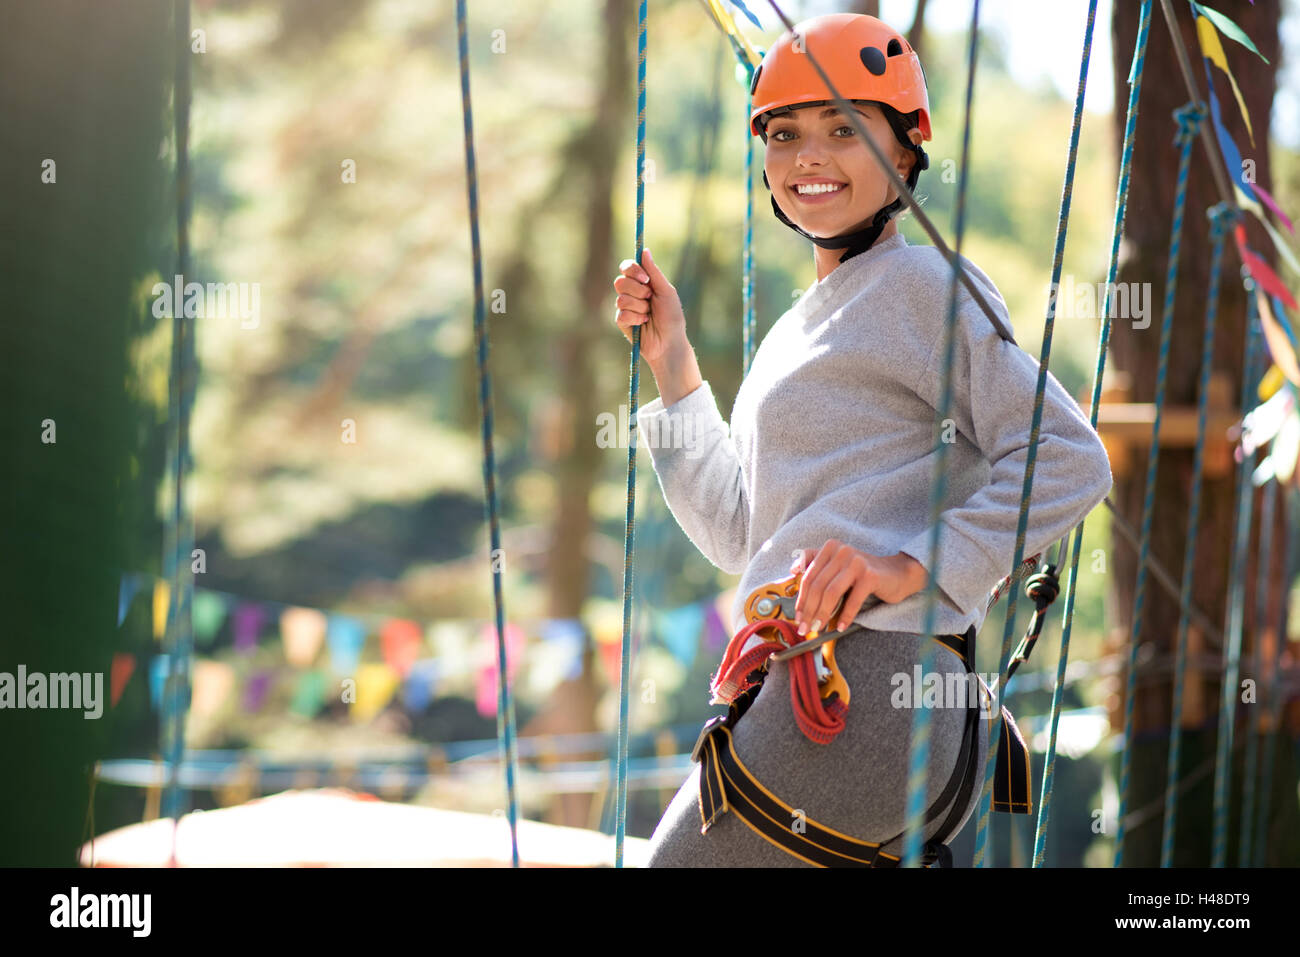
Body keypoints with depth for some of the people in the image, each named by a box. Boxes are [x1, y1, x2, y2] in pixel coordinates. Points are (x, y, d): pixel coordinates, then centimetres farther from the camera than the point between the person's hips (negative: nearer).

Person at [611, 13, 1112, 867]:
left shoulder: (922, 282, -1)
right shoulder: (796, 334, 24)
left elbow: (1070, 460, -9)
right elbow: (742, 537, 24)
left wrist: (913, 566, -18)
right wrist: (671, 362, 23)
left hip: (863, 689, -9)